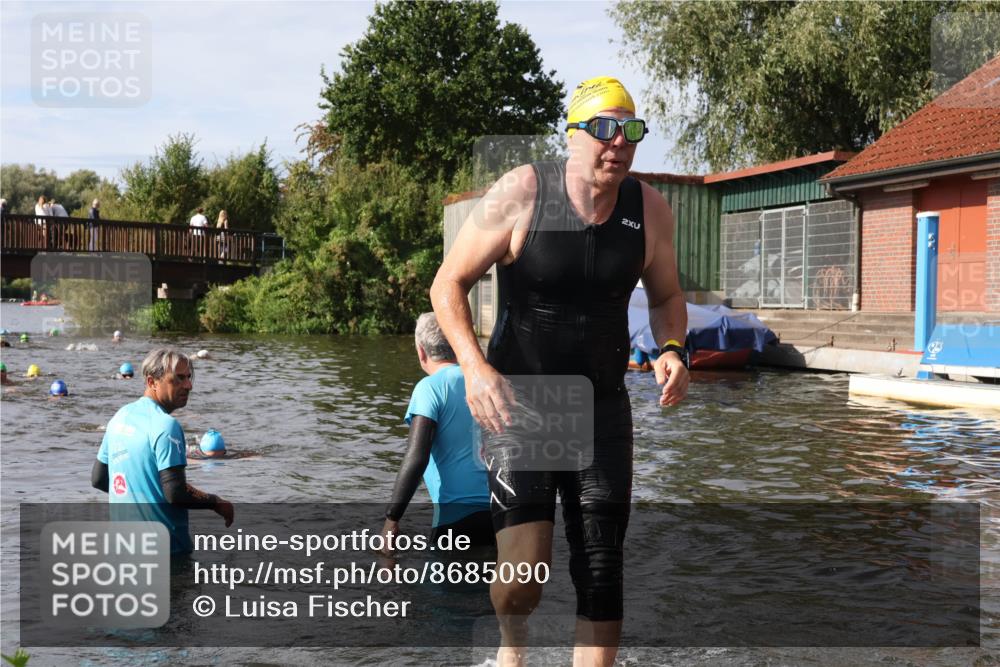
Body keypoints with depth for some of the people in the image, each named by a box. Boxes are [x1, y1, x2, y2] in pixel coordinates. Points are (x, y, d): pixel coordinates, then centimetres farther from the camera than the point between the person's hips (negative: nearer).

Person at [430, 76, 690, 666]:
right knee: (524, 574, -13)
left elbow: (667, 296, 14)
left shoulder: (651, 209, -2)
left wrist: (672, 350, -8)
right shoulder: (521, 194, -13)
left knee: (602, 575, 2)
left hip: (603, 410, 4)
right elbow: (448, 284, -7)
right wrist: (475, 367, -22)